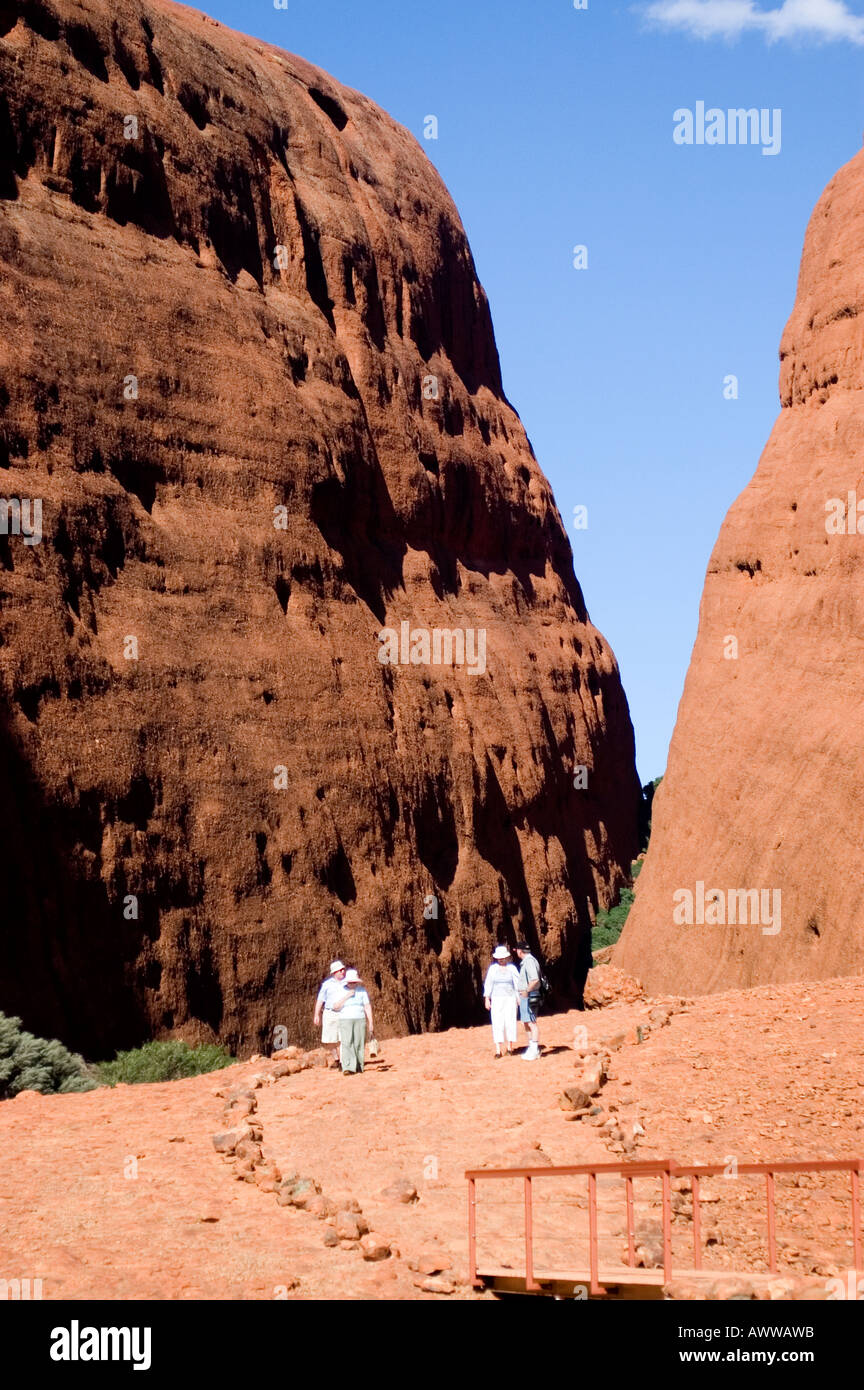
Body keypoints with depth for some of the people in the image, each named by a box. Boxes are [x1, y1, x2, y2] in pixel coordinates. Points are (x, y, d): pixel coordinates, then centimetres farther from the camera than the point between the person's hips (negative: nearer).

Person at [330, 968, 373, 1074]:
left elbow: (367, 1007, 4)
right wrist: (346, 996, -15)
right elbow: (335, 1007, -8)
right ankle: (347, 1068, -23)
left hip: (360, 1020, 1)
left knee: (359, 1044, -1)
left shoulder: (361, 990, 4)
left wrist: (370, 1023, 0)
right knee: (347, 1043, -14)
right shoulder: (341, 991, 1)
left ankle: (359, 1067, 12)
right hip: (345, 1020, -1)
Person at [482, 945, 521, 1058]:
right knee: (497, 1024, -6)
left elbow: (517, 984, 5)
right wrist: (487, 999, -1)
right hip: (496, 999, 0)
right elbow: (488, 984, 4)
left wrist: (519, 998, -1)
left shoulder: (512, 968, 3)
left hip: (510, 998, 0)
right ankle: (498, 1050, -8)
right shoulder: (493, 968, 3)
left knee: (510, 1022, -5)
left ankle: (509, 1047, 9)